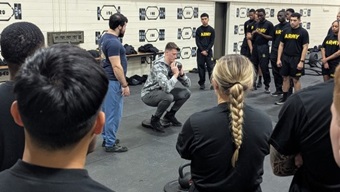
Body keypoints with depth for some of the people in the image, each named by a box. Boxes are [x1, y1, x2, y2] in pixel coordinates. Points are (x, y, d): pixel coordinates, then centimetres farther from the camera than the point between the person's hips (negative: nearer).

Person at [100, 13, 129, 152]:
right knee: (114, 113, -3)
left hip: (106, 79, 10)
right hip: (113, 81, -10)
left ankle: (106, 138, 27)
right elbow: (116, 66, -24)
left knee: (107, 111, 17)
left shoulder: (104, 38, 10)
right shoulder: (113, 42, -22)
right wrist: (125, 85, -19)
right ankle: (110, 144, 5)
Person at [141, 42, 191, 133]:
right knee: (168, 97, -36)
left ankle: (170, 115, 11)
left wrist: (181, 73, -19)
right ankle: (155, 119, -10)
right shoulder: (158, 66, -29)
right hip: (149, 94, -7)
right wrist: (175, 74, -28)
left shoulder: (175, 64, -5)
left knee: (186, 92, -7)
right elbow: (167, 88, -41)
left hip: (162, 92, 8)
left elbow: (188, 84, -1)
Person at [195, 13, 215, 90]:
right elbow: (197, 42, -2)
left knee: (210, 67, -3)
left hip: (208, 51, 0)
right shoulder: (199, 30, 1)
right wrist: (202, 50, -11)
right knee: (201, 67, 2)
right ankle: (202, 83, 10)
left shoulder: (211, 30, 2)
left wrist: (206, 50, -10)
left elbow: (212, 42, -1)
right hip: (200, 51, 0)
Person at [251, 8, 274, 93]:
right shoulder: (256, 24, 13)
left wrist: (261, 34, -18)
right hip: (255, 47, 6)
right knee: (254, 66, 7)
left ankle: (267, 86, 4)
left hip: (264, 47, -6)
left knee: (264, 67, -5)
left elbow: (271, 37, -9)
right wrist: (253, 34, -6)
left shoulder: (269, 24, -4)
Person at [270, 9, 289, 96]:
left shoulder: (289, 26, -6)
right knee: (276, 72, 8)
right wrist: (272, 51, 14)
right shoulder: (276, 27, 14)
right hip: (275, 52, 6)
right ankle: (278, 89, 18)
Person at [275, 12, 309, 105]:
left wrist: (301, 61, -16)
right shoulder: (285, 31, 6)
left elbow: (305, 47, -9)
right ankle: (284, 98, 21)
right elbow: (281, 45, 9)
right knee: (285, 78, 11)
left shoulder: (303, 32, -6)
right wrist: (278, 59, 2)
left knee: (296, 79, 2)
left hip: (296, 59, -4)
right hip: (285, 58, 4)